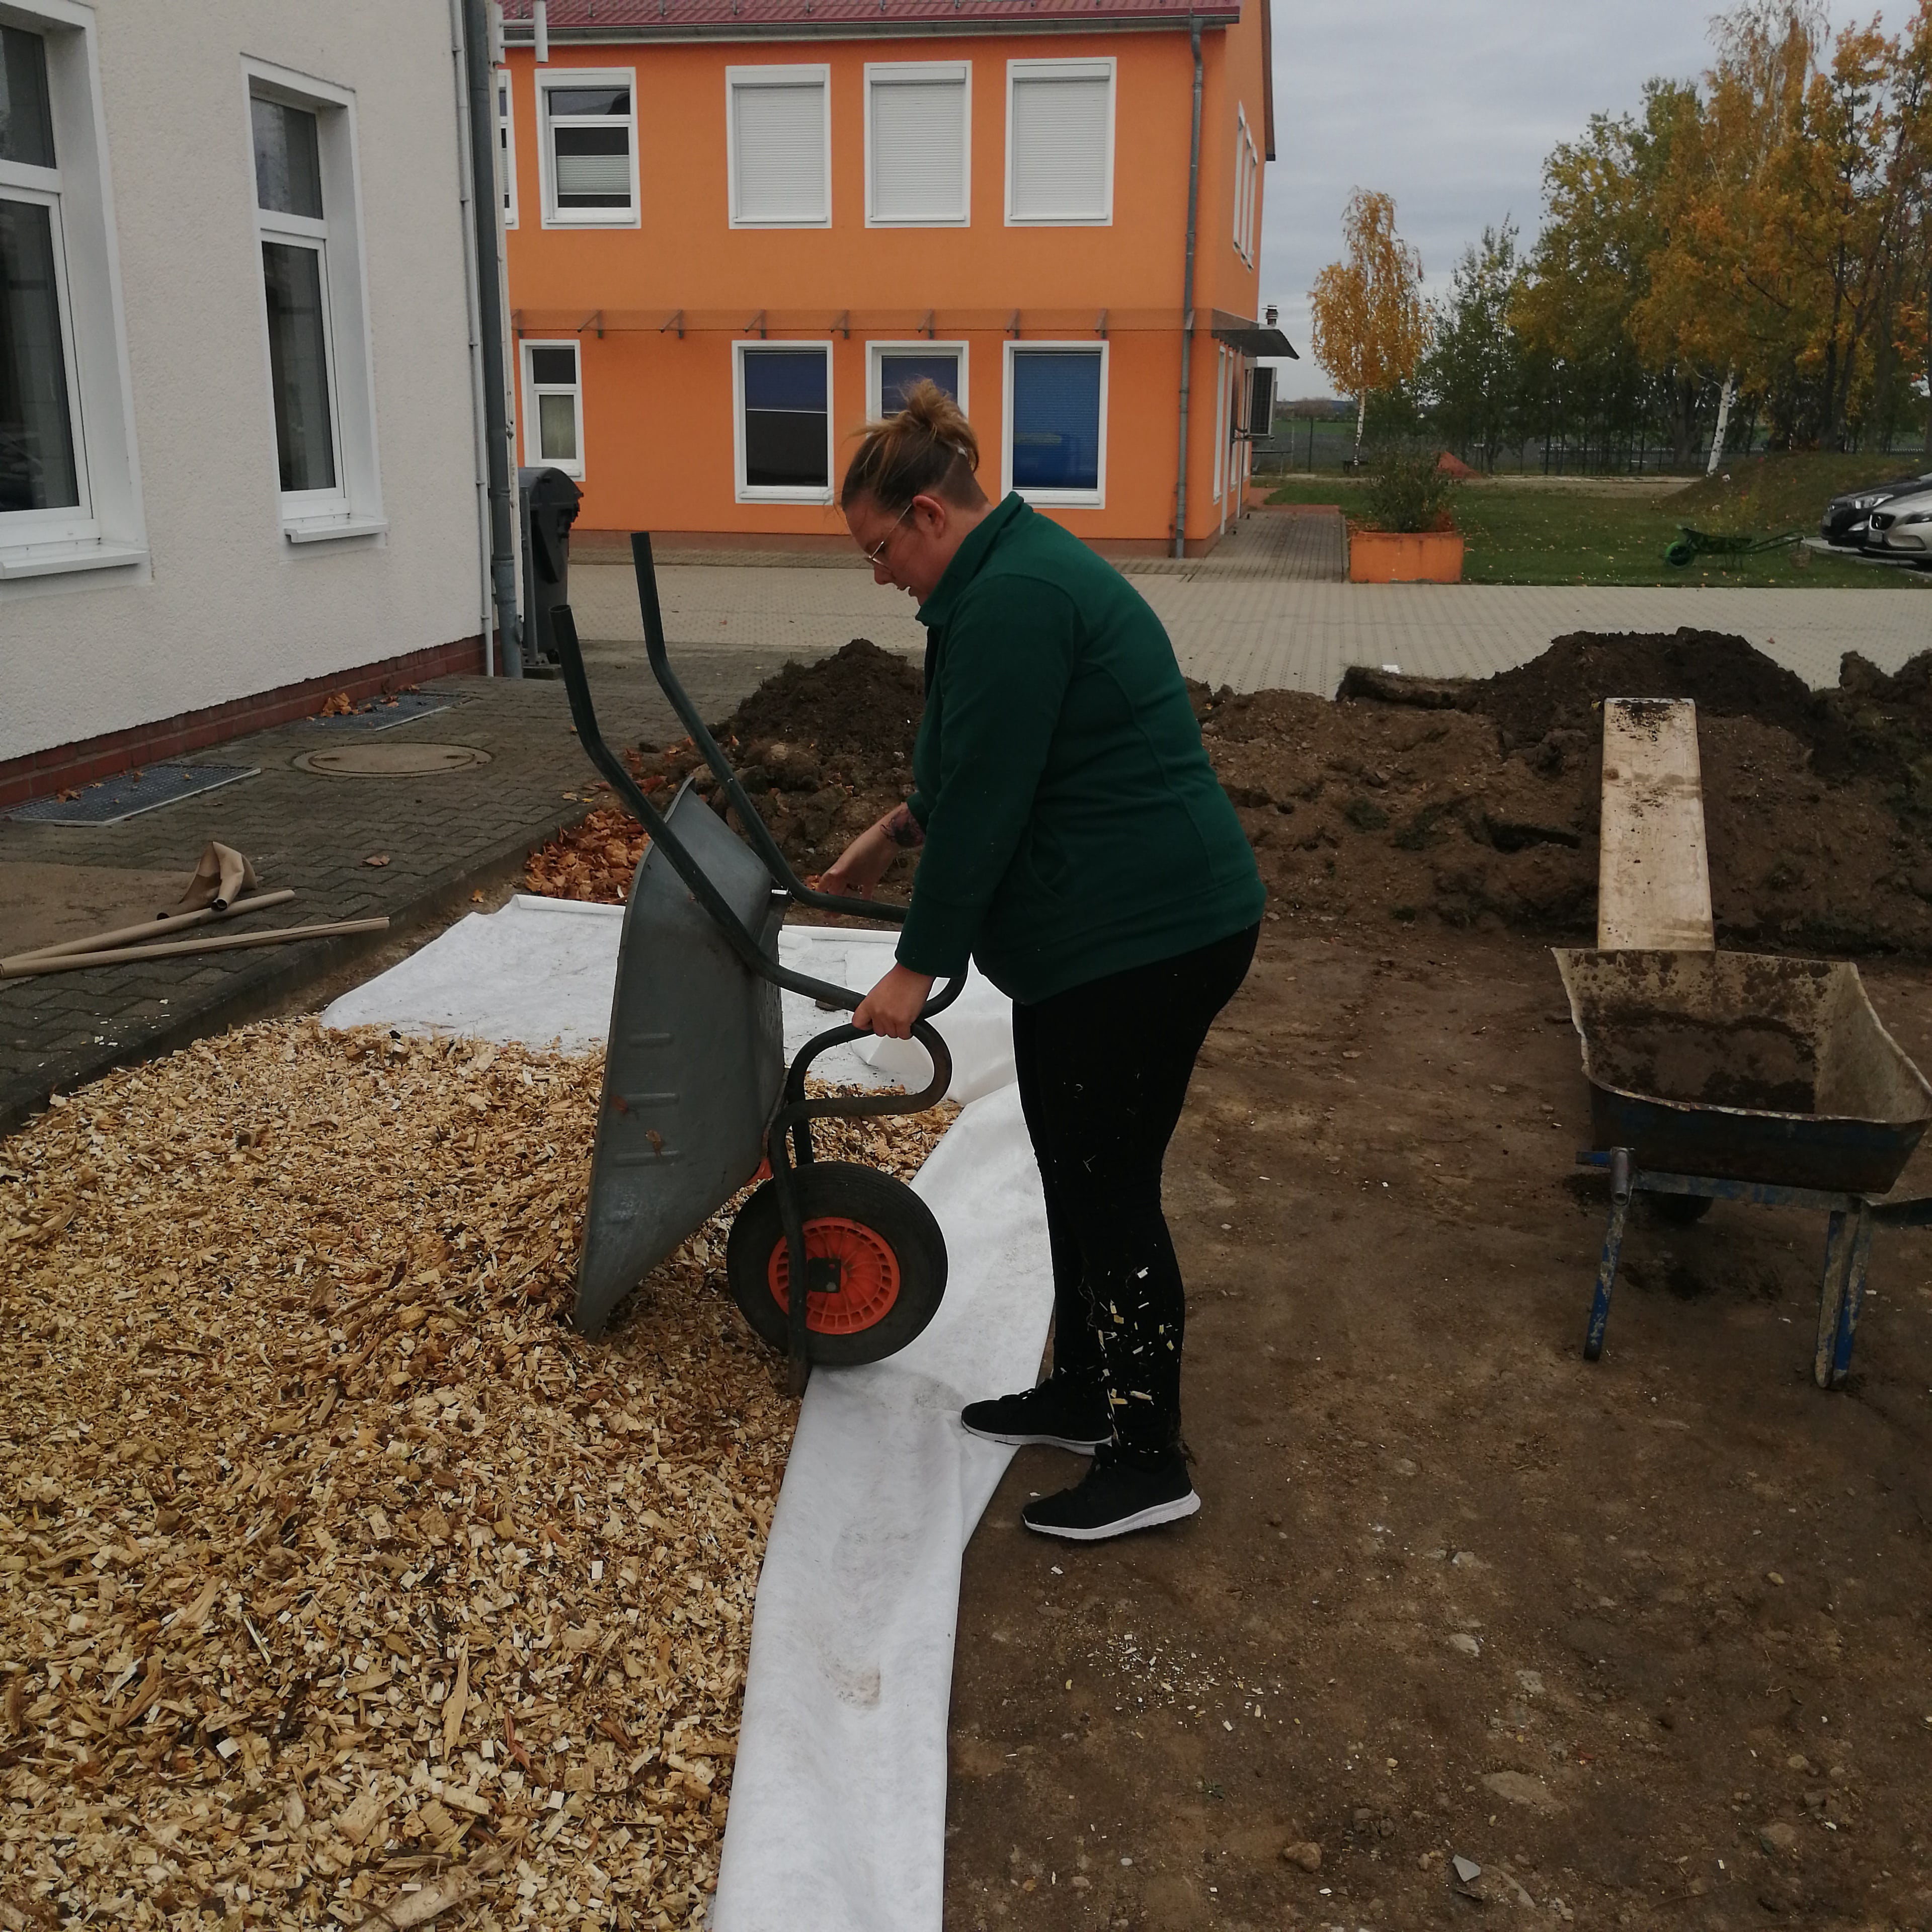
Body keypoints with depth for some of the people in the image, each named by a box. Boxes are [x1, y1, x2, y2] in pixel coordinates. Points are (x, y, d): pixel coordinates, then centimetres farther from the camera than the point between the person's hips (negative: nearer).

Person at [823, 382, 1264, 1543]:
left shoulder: (1011, 601, -19)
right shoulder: (1021, 569, 15)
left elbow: (986, 803, -21)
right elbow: (985, 773, 26)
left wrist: (919, 965, -14)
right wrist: (895, 832, 28)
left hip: (1143, 938, -11)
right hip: (1112, 927, 11)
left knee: (1110, 1191, -1)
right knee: (1075, 1170, 18)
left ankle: (1149, 1462, 12)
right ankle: (1084, 1392, 33)